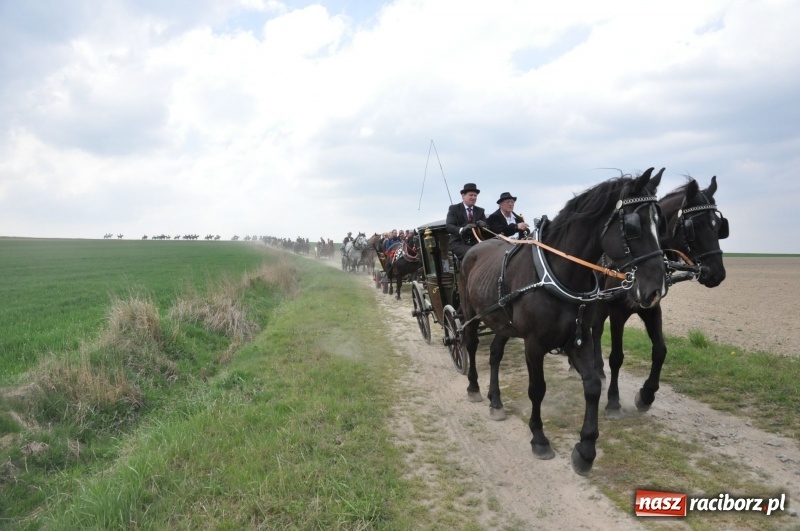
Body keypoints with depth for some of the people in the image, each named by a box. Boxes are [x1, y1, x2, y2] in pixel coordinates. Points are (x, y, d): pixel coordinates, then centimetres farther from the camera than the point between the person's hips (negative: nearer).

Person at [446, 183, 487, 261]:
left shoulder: (480, 211, 17)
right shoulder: (454, 209, 4)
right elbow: (449, 227, -10)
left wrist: (482, 224, -18)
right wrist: (461, 229, -31)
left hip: (475, 243, 4)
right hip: (458, 243, -4)